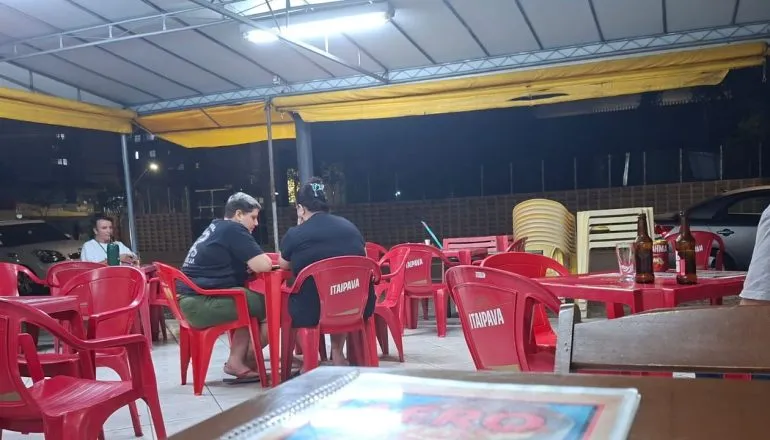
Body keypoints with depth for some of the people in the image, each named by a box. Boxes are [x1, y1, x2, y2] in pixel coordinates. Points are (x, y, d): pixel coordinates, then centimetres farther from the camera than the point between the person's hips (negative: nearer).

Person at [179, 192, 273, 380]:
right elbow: (264, 265, -16)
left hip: (191, 300, 10)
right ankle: (247, 361, 13)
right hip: (203, 303, -10)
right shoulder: (233, 229, -8)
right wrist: (254, 263, 7)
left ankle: (236, 361, 12)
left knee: (255, 305, 19)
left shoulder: (216, 227, 20)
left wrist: (251, 264, 8)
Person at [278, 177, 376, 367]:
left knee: (288, 302, 28)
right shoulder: (350, 226, 6)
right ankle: (337, 353, 34)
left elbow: (283, 265, 16)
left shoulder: (294, 234, -4)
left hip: (313, 312, -3)